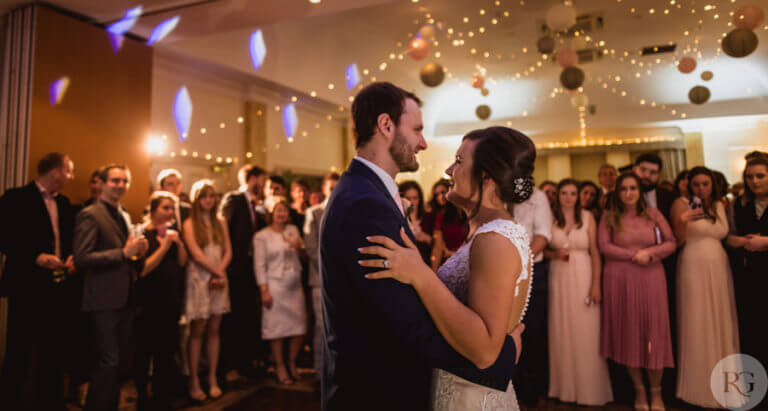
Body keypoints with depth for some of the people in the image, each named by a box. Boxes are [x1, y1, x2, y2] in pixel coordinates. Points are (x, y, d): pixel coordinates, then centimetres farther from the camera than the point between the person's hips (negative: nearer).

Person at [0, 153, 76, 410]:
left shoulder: (64, 203, 13)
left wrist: (71, 257, 1)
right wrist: (36, 257, -21)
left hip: (58, 287, 6)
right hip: (27, 287, -6)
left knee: (53, 351, 14)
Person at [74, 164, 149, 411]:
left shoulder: (125, 216, 16)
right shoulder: (90, 215, -9)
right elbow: (81, 259, -19)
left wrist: (139, 252, 1)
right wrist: (124, 253, -21)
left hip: (126, 299, 8)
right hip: (104, 300, -8)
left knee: (117, 362, 16)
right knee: (108, 363, -5)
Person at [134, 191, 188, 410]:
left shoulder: (173, 234, 10)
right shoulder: (143, 235, -9)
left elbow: (182, 263, 6)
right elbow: (143, 269, -16)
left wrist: (179, 243, -9)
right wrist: (164, 247, -17)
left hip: (171, 303, 6)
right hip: (149, 304, -6)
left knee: (166, 351, 11)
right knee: (144, 353, 5)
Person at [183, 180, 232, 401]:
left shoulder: (220, 222, 12)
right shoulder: (190, 224, 0)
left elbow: (228, 251, 8)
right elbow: (196, 254, -9)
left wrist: (220, 273, -6)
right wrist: (218, 272, -9)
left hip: (219, 279, 4)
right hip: (199, 278, -4)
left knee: (214, 330, 7)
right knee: (197, 330, 0)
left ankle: (213, 378, 14)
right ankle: (194, 381, 9)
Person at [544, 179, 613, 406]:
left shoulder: (587, 217, 2)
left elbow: (595, 252, -1)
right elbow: (543, 249, 11)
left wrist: (596, 285, -7)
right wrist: (555, 254, -10)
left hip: (584, 278, -1)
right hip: (558, 279, 1)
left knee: (586, 333, 1)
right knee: (561, 333, 6)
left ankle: (589, 388, 16)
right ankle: (565, 386, 20)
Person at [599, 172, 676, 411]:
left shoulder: (652, 214, 8)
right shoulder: (609, 217, 5)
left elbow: (671, 242, 5)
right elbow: (604, 246, -4)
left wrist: (649, 253, -11)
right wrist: (633, 255, -11)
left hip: (650, 279, 1)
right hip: (619, 280, 0)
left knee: (653, 331, 1)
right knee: (628, 332, 3)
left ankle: (656, 391, 15)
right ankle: (639, 389, 18)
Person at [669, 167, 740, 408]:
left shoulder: (719, 205, 13)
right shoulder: (681, 204, -3)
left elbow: (724, 235, 19)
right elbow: (678, 240, -9)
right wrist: (682, 221, -24)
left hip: (719, 266, 5)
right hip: (694, 267, -5)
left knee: (721, 322, 9)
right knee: (697, 325, 0)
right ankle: (699, 386, 13)